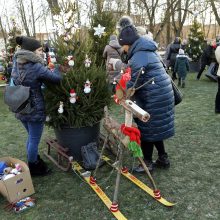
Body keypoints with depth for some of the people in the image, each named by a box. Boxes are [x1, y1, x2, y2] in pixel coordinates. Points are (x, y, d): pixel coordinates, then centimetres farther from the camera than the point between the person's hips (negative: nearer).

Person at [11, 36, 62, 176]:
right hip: (35, 110, -8)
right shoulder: (36, 67, -22)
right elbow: (57, 78, -19)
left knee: (31, 137, 25)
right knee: (34, 140, 10)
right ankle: (33, 168, 27)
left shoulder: (16, 64, 2)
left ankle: (33, 161, 43)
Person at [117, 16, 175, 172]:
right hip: (161, 94, 10)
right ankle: (163, 158, 31)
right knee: (154, 128, 19)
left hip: (154, 98, -10)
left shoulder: (139, 56, -19)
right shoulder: (147, 51, 13)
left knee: (147, 130, 4)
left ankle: (148, 163, 20)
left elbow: (134, 83, -18)